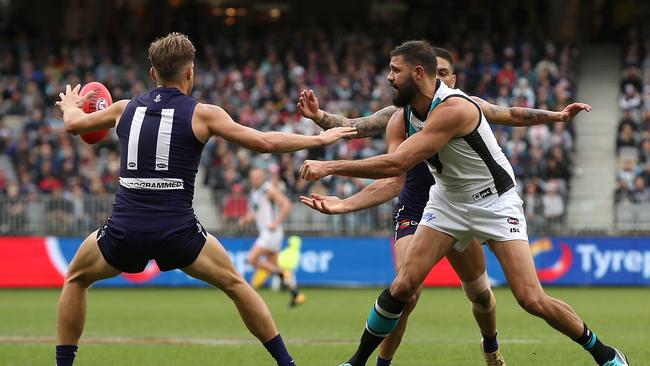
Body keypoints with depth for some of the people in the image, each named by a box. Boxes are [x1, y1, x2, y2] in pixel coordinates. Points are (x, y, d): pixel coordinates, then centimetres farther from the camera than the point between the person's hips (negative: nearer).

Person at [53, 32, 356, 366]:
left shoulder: (126, 108, 11)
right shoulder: (201, 113, 2)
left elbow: (73, 124, 28)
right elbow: (265, 142, 0)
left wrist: (69, 105, 52)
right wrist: (320, 139, 12)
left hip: (125, 229, 2)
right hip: (177, 231, -2)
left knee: (76, 278, 27)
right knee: (235, 284, 18)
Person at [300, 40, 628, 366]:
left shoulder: (453, 108, -31)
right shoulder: (402, 118, -6)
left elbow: (397, 164, -35)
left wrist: (330, 167, -32)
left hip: (496, 202, -6)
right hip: (448, 202, 6)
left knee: (532, 300, -10)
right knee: (403, 285, -8)